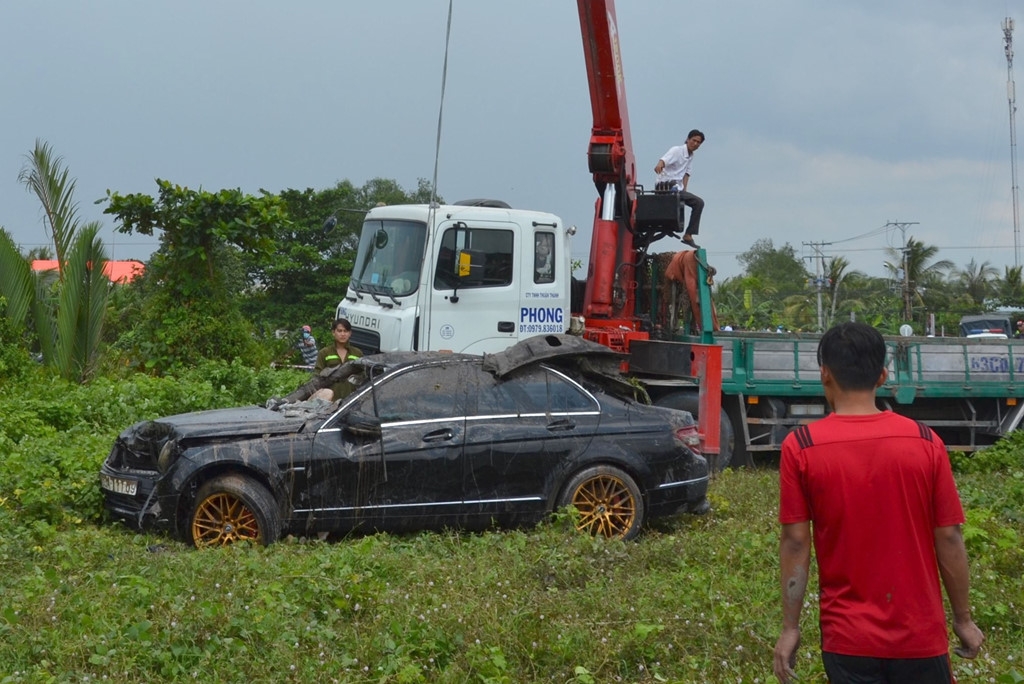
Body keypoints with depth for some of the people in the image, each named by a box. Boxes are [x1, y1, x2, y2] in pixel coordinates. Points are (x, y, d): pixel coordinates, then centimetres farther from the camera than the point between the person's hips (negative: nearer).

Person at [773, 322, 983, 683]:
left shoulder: (800, 447, -8)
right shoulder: (925, 442, -5)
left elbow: (796, 542, -7)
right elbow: (948, 538, -2)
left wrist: (790, 628, 1)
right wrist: (963, 619, 9)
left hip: (848, 637, -1)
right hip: (920, 634, 1)